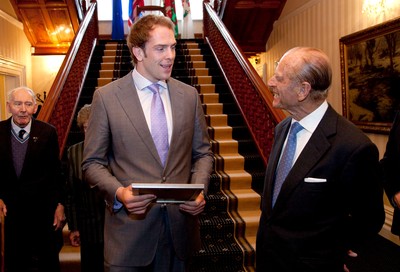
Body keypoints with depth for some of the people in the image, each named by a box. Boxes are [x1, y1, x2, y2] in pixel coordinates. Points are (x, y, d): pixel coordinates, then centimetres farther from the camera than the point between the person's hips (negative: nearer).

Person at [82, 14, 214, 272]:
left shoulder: (189, 95, 3)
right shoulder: (106, 97, -5)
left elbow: (203, 153, 8)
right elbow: (93, 162, -2)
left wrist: (199, 190, -8)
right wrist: (118, 192, -18)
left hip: (181, 224, 3)